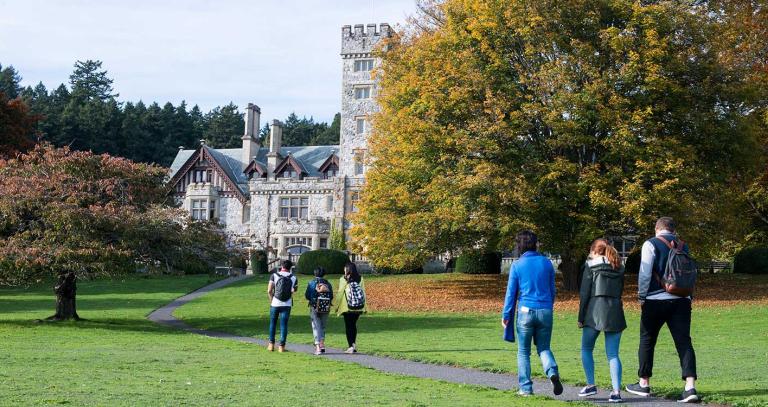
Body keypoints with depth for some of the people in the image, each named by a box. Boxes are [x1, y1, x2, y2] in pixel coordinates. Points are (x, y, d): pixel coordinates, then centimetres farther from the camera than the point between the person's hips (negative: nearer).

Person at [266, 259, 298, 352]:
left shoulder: (274, 276, -2)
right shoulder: (293, 278, 3)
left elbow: (269, 290, -7)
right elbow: (293, 292, -3)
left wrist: (271, 300, 5)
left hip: (275, 304, 0)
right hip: (287, 305, 0)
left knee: (272, 323, 14)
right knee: (284, 325, 4)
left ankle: (271, 344, 13)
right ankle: (282, 346, 1)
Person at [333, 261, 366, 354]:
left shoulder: (343, 279, -7)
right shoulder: (360, 279, 3)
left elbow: (340, 293, -6)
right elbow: (363, 293, 3)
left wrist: (337, 305, 3)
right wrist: (364, 306, 9)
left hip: (347, 307, -4)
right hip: (358, 307, 4)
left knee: (348, 326, 4)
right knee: (353, 325, 17)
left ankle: (351, 346, -2)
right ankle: (354, 345, 19)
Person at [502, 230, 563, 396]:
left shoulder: (517, 265, -4)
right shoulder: (546, 263, 4)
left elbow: (511, 292, -2)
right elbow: (552, 290, 12)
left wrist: (506, 315, 6)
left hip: (526, 311, -3)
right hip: (545, 311, 3)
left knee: (523, 351, 9)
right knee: (544, 347, 14)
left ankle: (526, 388, 8)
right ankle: (552, 372, -14)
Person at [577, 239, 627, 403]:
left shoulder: (591, 265, 2)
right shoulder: (619, 268, 16)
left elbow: (584, 293, -2)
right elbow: (620, 291, 14)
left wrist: (581, 317, 2)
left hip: (595, 311, -4)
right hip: (615, 312, 4)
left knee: (586, 349, 14)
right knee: (613, 354, 2)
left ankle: (591, 385, 11)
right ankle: (616, 391, -8)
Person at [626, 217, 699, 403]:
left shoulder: (651, 244, -3)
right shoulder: (683, 246, 12)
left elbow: (645, 273, -8)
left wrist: (642, 296, 0)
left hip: (656, 300, -3)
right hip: (681, 300, 3)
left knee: (647, 341, 11)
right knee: (684, 342, -2)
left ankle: (644, 384, 19)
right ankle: (690, 386, -14)